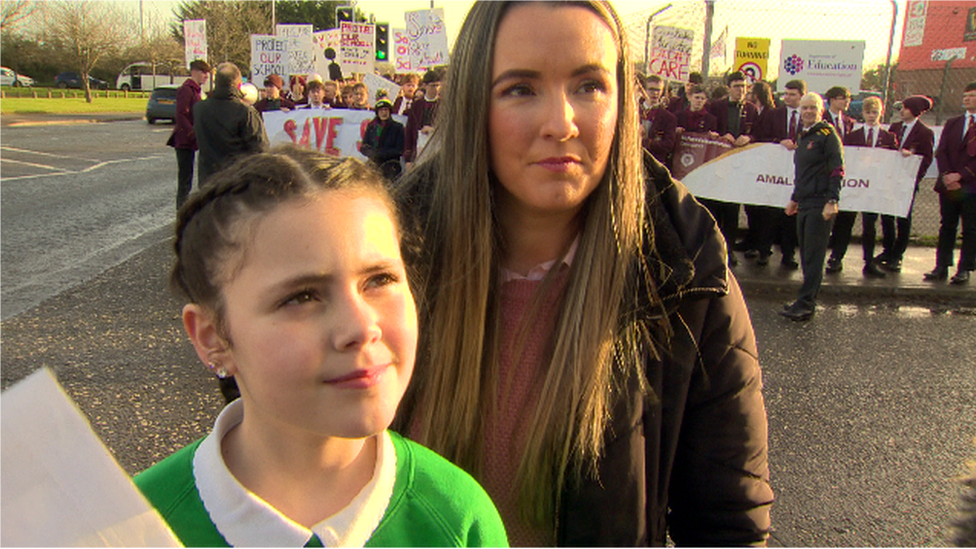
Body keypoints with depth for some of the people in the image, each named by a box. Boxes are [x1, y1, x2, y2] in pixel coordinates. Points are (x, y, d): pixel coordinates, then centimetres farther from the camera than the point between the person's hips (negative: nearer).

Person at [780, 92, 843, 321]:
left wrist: (832, 201, -20)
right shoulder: (802, 136, 18)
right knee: (806, 256, 9)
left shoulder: (827, 134, -6)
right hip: (804, 204, 8)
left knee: (813, 257, -6)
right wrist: (794, 198, 26)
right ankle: (807, 300, 16)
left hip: (820, 205, -8)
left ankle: (805, 304, -5)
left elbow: (837, 169, -13)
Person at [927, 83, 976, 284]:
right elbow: (941, 152, 6)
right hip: (949, 185, 4)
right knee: (947, 227, 6)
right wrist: (947, 176, -8)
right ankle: (941, 267, 10)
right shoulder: (952, 123, 14)